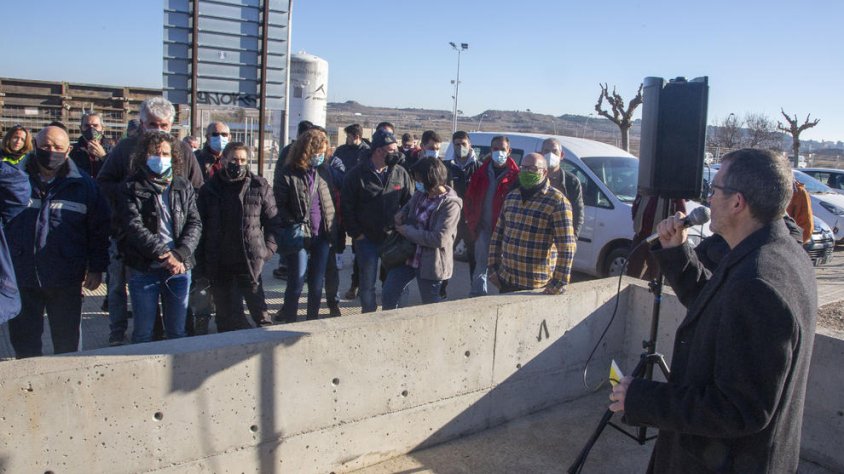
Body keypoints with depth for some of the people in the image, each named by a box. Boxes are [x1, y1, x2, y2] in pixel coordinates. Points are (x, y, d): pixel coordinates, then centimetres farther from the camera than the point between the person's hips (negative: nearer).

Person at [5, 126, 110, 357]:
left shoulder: (83, 184, 2)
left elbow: (99, 228, 3)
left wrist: (96, 268, -1)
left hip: (66, 280, -1)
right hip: (21, 276, 1)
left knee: (67, 342, 11)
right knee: (24, 340, 12)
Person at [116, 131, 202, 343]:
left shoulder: (183, 186, 7)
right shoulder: (132, 188, -1)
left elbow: (194, 223, 0)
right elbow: (134, 227, -12)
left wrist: (180, 254, -15)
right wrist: (163, 254, -20)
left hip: (179, 268, 2)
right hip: (143, 270, -2)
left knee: (178, 331, 13)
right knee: (143, 333, 9)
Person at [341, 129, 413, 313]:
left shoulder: (401, 174, 0)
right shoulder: (357, 174, -6)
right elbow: (346, 207, -3)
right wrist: (356, 233, -7)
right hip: (366, 239, -2)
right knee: (368, 282, 6)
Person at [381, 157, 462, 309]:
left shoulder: (450, 204, -19)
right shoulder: (420, 194, 2)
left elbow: (439, 239, -25)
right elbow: (408, 206, 25)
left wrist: (407, 231, -18)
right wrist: (401, 213, -1)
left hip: (430, 262, -7)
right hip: (408, 255, 7)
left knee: (430, 307, 10)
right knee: (389, 293, 8)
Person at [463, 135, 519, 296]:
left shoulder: (514, 175, -7)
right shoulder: (482, 172, 5)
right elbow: (469, 199, 7)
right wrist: (472, 222, 0)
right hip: (483, 227, 3)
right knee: (481, 264, 11)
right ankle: (477, 295, 21)